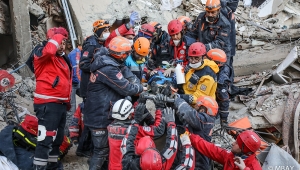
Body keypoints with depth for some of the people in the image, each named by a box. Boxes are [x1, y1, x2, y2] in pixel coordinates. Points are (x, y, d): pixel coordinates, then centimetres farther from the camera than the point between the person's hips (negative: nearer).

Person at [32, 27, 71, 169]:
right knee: (46, 139, -13)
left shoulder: (64, 59, 17)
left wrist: (67, 100, 23)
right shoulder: (42, 55, -8)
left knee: (57, 139, 17)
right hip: (48, 104, -9)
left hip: (61, 104, 9)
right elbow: (49, 50, -34)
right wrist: (57, 36, -18)